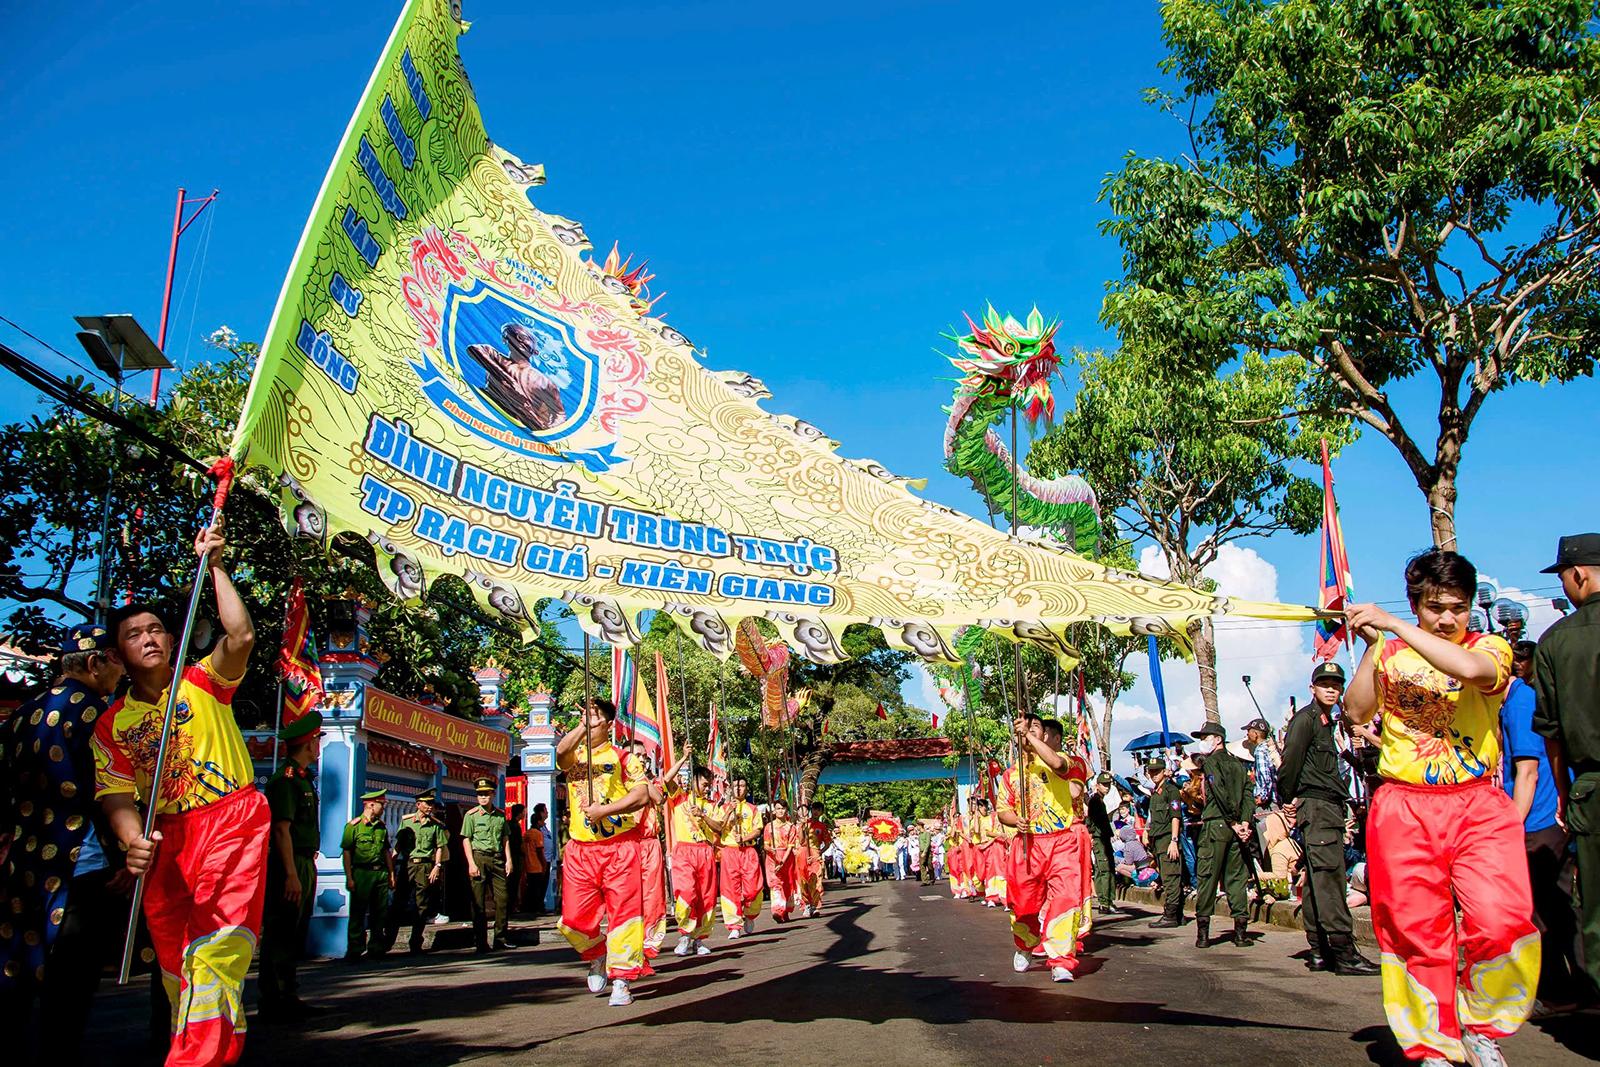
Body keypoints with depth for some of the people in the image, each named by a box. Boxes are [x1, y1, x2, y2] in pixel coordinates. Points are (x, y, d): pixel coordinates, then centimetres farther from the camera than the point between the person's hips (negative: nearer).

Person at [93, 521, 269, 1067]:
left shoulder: (204, 682, 4)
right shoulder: (111, 724, 11)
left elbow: (241, 637, -15)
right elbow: (116, 794, -1)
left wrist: (213, 567, -13)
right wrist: (133, 839, -21)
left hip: (231, 818, -4)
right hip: (165, 838, 4)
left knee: (217, 943, -18)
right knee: (174, 957, 8)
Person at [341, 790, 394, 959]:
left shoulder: (382, 827, 14)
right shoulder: (354, 825, -4)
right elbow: (346, 852, -7)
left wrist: (391, 874, 14)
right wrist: (349, 878, -13)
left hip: (381, 873, 6)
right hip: (362, 873, -6)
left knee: (380, 912, 8)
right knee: (358, 912, -2)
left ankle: (376, 947, 17)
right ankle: (354, 949, 4)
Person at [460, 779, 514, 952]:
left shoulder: (501, 815, 10)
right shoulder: (471, 815, -1)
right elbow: (466, 840, -3)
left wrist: (508, 860, 6)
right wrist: (471, 863, -11)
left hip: (497, 859, 4)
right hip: (479, 857, -4)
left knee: (503, 897, 3)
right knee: (479, 902, 0)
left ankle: (501, 938, 14)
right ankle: (480, 942, 6)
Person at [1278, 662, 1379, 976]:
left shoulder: (1326, 721, 22)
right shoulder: (1306, 718, -7)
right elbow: (1291, 759, -15)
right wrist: (1288, 800, -10)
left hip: (1329, 809, 10)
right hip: (1315, 807, -10)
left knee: (1319, 880, 9)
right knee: (1329, 877, -13)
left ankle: (1321, 951, 12)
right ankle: (1344, 953, -16)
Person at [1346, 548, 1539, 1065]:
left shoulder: (1490, 647, 4)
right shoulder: (1390, 654, 10)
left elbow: (1470, 668, -21)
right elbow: (1357, 711, -3)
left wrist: (1392, 625, -21)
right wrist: (1372, 646, -10)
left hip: (1478, 806, -1)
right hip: (1404, 810, 1)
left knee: (1501, 923, -15)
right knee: (1418, 935, 2)